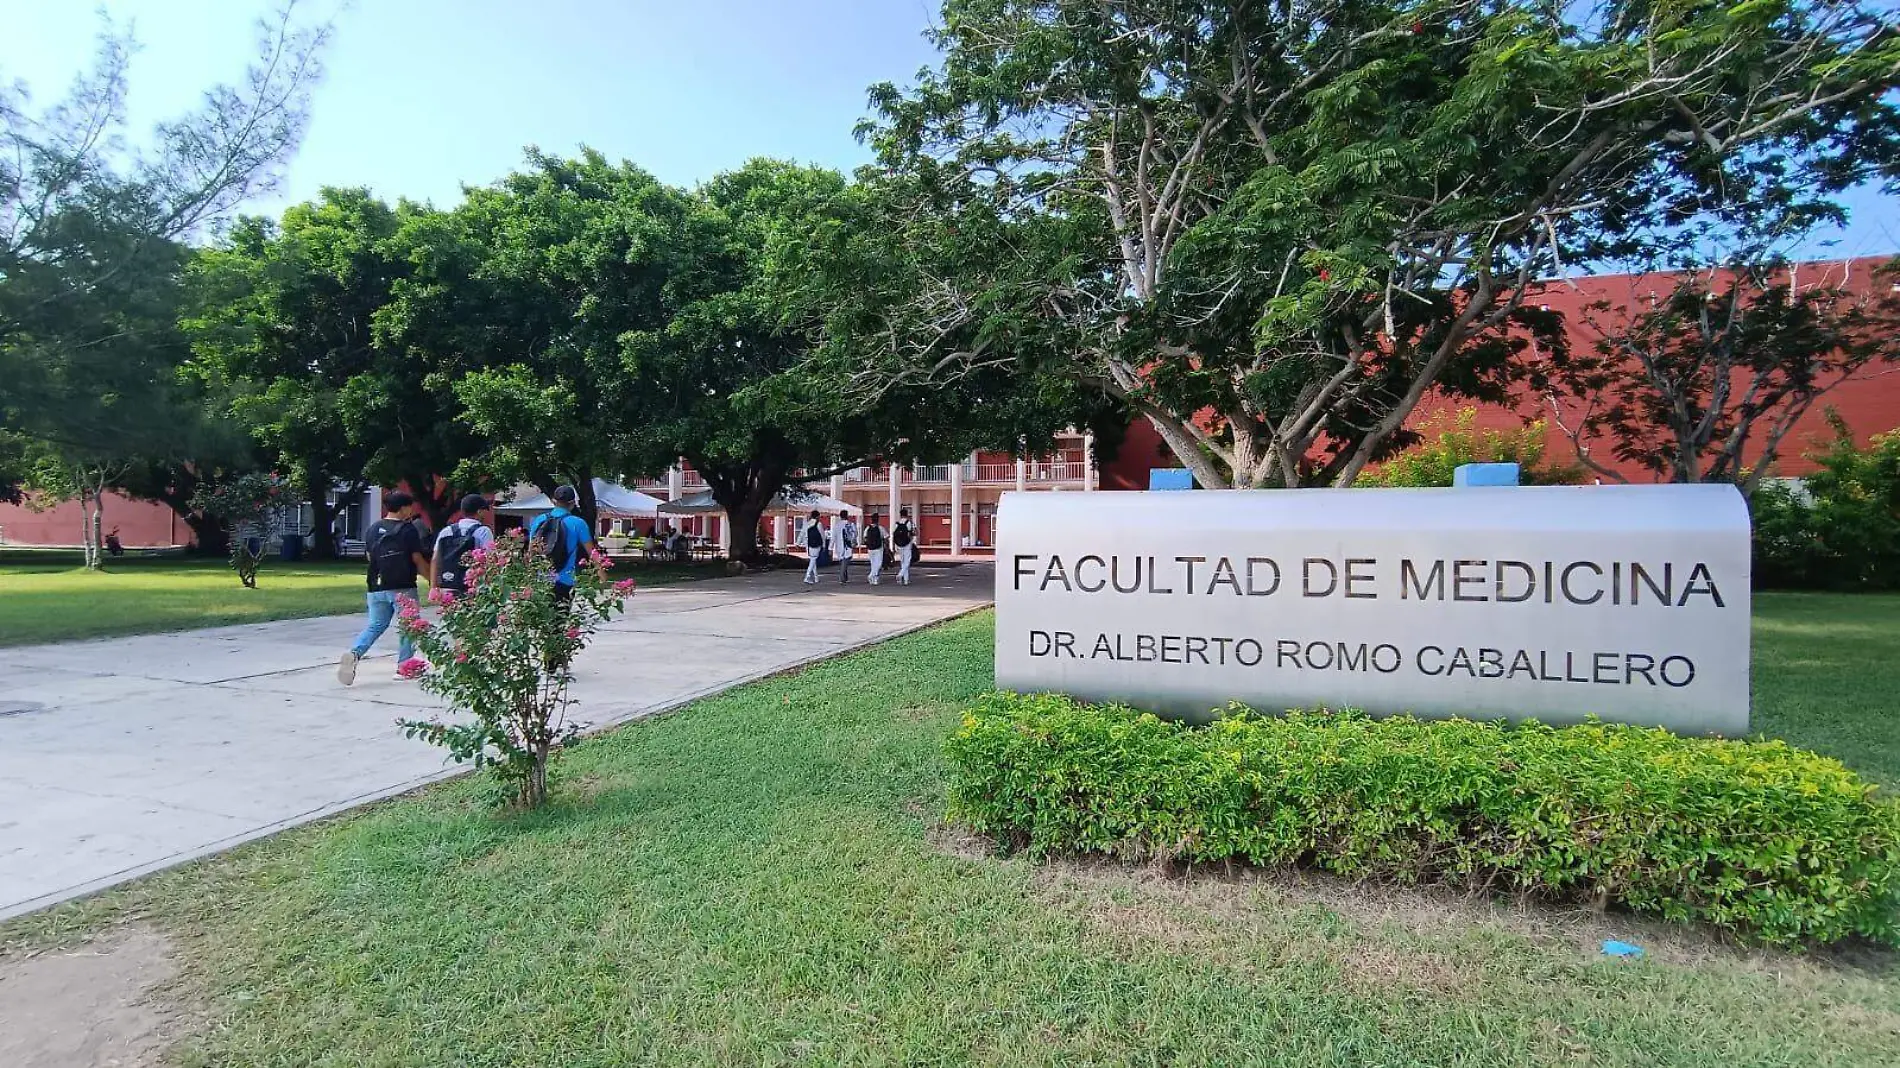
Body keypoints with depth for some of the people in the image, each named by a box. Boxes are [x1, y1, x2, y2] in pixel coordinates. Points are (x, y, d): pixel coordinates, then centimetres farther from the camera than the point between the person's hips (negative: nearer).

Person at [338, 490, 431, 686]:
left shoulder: (372, 530, 9)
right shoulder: (408, 530, -8)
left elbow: (370, 557, 15)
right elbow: (418, 560, -6)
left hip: (377, 588, 5)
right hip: (402, 588, -5)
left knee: (375, 625, 13)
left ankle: (354, 653, -11)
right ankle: (404, 667, 11)